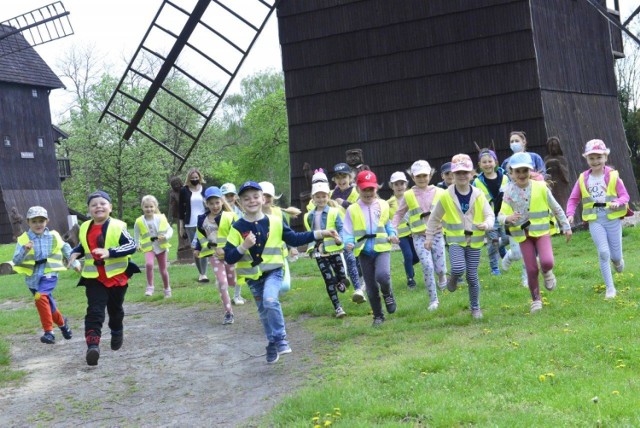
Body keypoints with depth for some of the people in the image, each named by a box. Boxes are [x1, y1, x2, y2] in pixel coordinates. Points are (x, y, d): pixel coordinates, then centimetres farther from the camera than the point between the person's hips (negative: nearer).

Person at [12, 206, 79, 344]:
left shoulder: (53, 236, 2)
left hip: (49, 274, -2)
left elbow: (66, 248, 21)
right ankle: (62, 322, 46)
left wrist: (75, 262, 27)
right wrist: (24, 250, -29)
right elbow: (16, 261, -12)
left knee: (41, 297, -29)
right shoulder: (23, 239, -3)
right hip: (32, 277, 2)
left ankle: (49, 332, -23)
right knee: (49, 306, 15)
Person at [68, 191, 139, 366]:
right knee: (95, 311, -13)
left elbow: (132, 246, -20)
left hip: (117, 276, -2)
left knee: (115, 309, 19)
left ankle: (117, 333, 45)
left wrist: (110, 252, -31)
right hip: (94, 278, 2)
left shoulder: (117, 227, -13)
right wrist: (75, 253, 1)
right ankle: (93, 345, -21)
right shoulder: (85, 228, 3)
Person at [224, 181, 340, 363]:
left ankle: (280, 340, -9)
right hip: (252, 276, 2)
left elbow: (294, 239, 5)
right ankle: (273, 344, 33)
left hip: (273, 271, -2)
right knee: (264, 312, 12)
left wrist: (320, 234, 0)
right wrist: (244, 246, -25)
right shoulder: (237, 228, -7)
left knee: (270, 301, -27)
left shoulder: (275, 222, -3)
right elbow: (228, 258, -9)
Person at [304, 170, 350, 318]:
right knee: (329, 280, 2)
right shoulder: (309, 216, 5)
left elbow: (341, 228, -12)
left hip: (334, 250, -2)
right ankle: (337, 307, 9)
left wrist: (340, 239, -30)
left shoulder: (333, 212, -7)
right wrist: (311, 247, 11)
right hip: (319, 253, 2)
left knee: (341, 277, 2)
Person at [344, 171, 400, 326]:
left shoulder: (383, 205, 4)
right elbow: (348, 231, 1)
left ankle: (388, 295, 7)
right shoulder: (352, 210, -1)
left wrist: (392, 235, -1)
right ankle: (378, 316, 24)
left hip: (382, 248, -1)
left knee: (382, 275, -27)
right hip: (364, 251, 1)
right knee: (371, 287, 7)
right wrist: (349, 243, -18)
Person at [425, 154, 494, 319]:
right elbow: (434, 218, 7)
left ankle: (475, 307, 25)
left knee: (472, 276, 5)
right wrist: (429, 237, 8)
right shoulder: (446, 196, -5)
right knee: (458, 268, -25)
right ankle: (453, 280, 13)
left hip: (474, 241, 1)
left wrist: (487, 224, -23)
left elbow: (490, 215, -1)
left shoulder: (478, 195, -3)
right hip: (456, 240, -1)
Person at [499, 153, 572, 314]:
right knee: (531, 269, 1)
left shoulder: (541, 187, -6)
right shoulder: (509, 191, -6)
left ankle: (547, 272, 16)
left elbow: (556, 208, 5)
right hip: (523, 235, 1)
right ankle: (536, 300, 22)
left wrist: (566, 227, 9)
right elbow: (501, 215, -8)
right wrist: (507, 219, -31)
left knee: (547, 262, -21)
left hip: (542, 231, -1)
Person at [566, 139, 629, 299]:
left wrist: (618, 202, -25)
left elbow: (624, 195, -4)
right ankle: (610, 287, 1)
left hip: (613, 219, 0)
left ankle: (617, 260, 47)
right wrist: (570, 214, -10)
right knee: (603, 252, -12)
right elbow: (573, 199, 6)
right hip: (595, 221, 0)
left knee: (616, 255, 7)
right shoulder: (583, 179, 1)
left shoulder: (613, 176, -4)